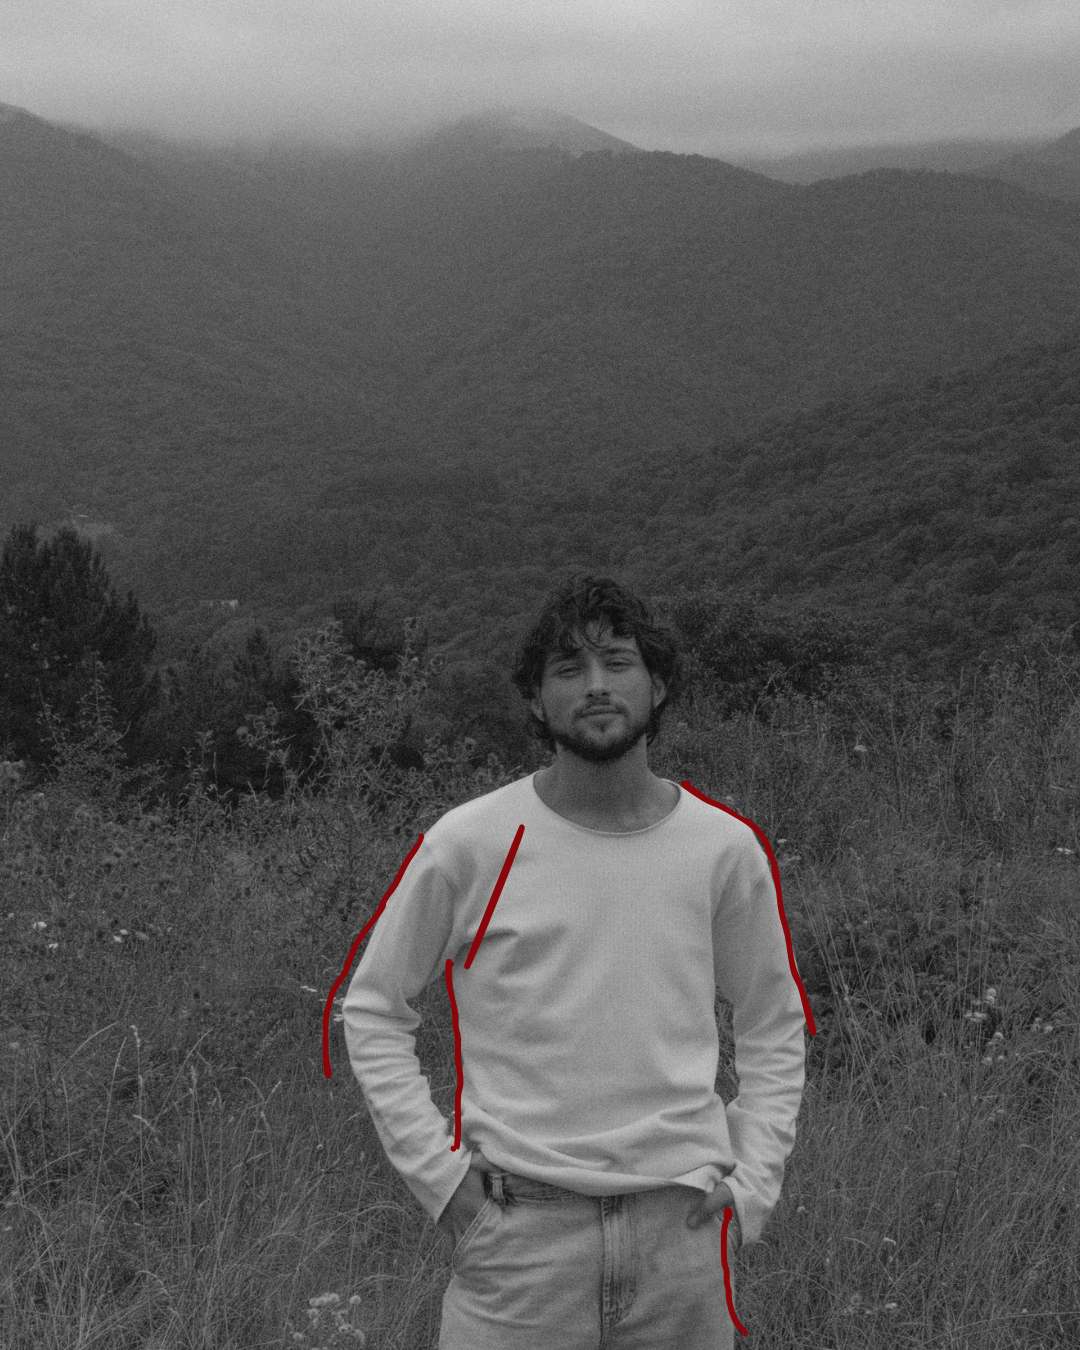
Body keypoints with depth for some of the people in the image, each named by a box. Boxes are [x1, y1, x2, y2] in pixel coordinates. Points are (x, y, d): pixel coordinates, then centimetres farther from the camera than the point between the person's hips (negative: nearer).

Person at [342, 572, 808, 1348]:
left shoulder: (726, 849, 1)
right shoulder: (470, 844, -6)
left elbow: (774, 1028, 13)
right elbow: (373, 1010, 3)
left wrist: (753, 1184, 5)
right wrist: (438, 1174, -2)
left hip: (681, 1227, 2)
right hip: (521, 1226, -2)